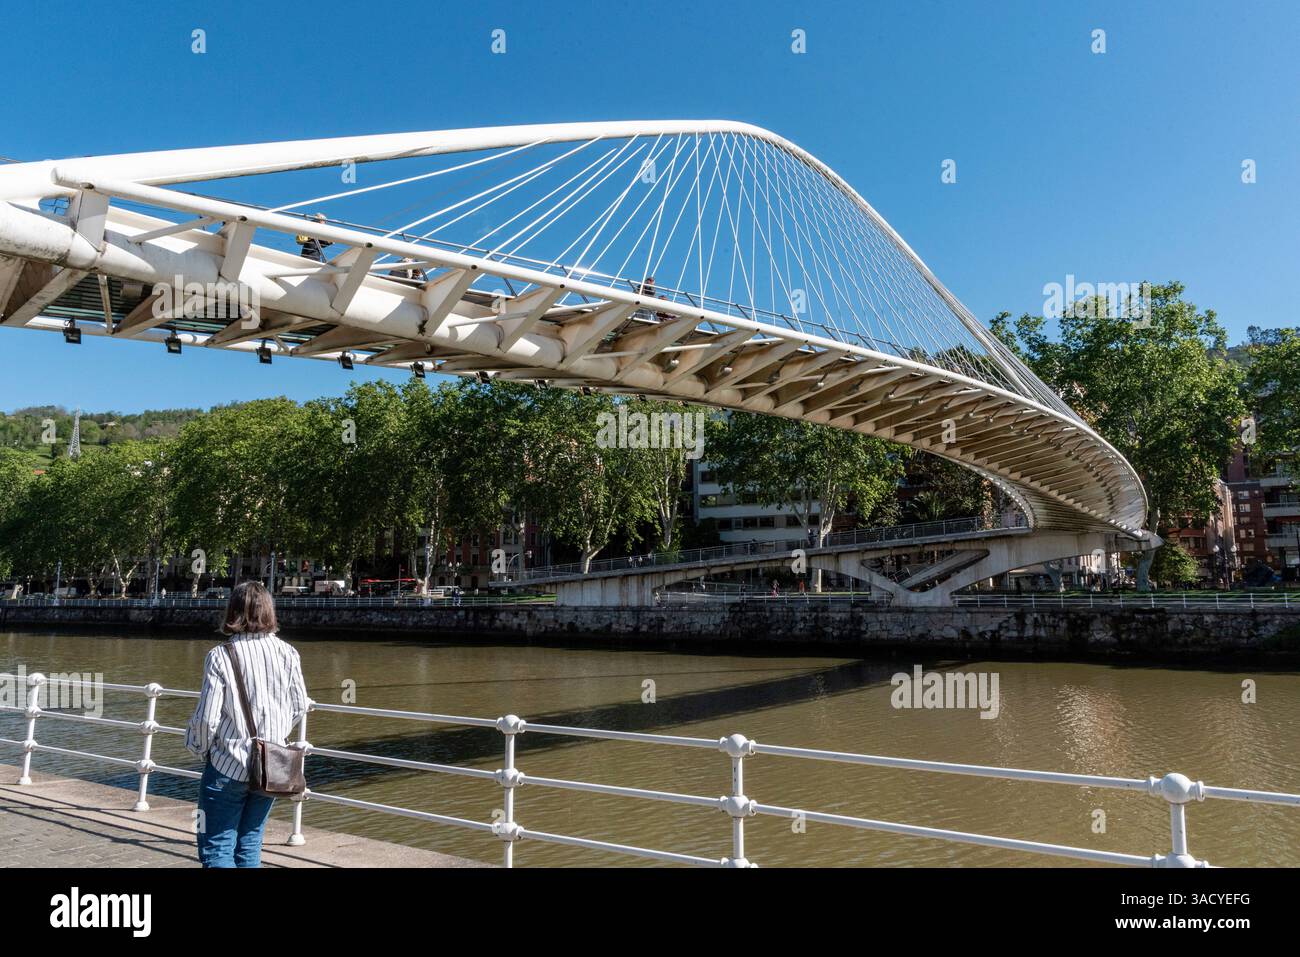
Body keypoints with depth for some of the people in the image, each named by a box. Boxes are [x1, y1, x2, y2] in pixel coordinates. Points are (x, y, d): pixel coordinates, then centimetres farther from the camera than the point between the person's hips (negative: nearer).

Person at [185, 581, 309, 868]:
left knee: (217, 848, 6)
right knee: (250, 845, 17)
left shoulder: (221, 656, -13)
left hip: (228, 768, -4)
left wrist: (202, 748, 7)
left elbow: (206, 717, -13)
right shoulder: (288, 653, -2)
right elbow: (300, 707, 5)